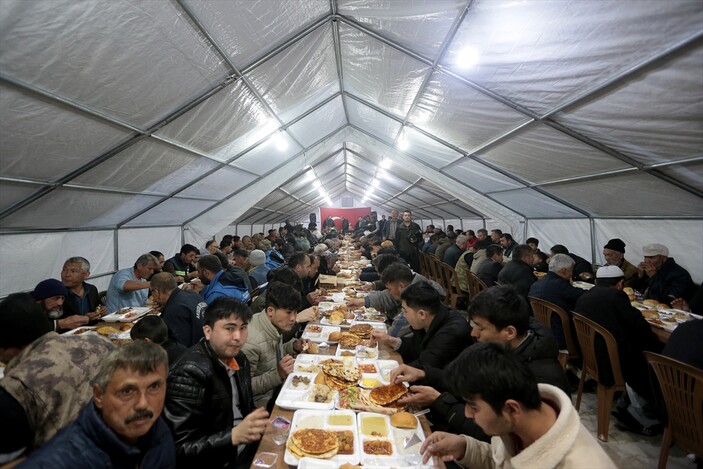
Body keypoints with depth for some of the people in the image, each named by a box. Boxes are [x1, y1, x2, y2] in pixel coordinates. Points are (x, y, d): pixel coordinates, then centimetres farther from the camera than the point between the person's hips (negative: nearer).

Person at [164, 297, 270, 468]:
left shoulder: (239, 358, 1)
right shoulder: (188, 374, -22)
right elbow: (181, 450, -21)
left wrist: (259, 425, -5)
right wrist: (234, 435, -31)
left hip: (249, 446, 7)